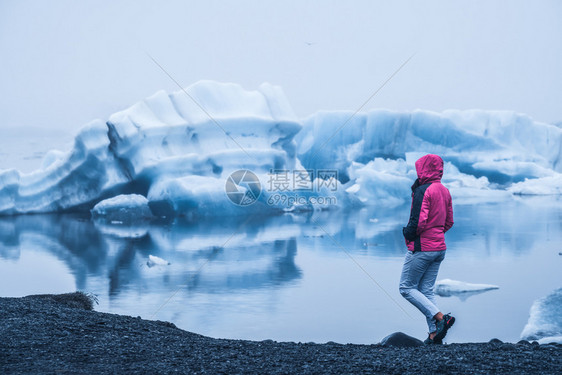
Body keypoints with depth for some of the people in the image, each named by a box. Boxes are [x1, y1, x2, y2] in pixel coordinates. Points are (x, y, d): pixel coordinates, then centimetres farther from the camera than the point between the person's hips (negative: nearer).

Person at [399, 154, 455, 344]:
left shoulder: (423, 191, -15)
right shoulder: (445, 191, 11)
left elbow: (419, 221, -22)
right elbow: (449, 222, 17)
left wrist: (407, 233, -5)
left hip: (422, 248, -8)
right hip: (440, 248, 8)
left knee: (406, 287, 2)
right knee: (426, 290, 12)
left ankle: (440, 317, -9)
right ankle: (434, 333, 5)